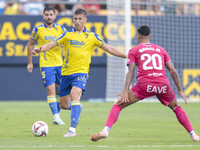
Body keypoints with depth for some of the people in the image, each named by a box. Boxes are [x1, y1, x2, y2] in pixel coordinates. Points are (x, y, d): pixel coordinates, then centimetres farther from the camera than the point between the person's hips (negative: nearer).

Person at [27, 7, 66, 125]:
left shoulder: (60, 28, 4)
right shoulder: (38, 30, -1)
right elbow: (30, 44, 11)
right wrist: (30, 62, 11)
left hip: (60, 64, 3)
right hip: (46, 65, -3)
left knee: (59, 90, 9)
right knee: (51, 90, -13)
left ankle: (57, 114, 24)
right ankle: (56, 116, -18)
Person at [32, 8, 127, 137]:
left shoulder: (92, 36, 6)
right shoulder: (67, 35, 7)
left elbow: (109, 49, 7)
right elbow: (52, 44, -2)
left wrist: (126, 56, 1)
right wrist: (40, 49, -22)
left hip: (81, 72, -3)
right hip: (66, 72, 3)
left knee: (74, 94, -28)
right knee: (64, 105, 7)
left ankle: (72, 130, -29)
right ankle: (77, 107, 45)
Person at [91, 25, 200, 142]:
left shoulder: (134, 51, 14)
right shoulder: (161, 50, 22)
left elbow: (131, 72, 0)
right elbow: (173, 71, 15)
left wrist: (125, 91, -8)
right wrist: (180, 91, 18)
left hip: (144, 84, -3)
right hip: (163, 83, 3)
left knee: (118, 105, 6)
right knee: (176, 107, 27)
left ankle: (105, 131, -13)